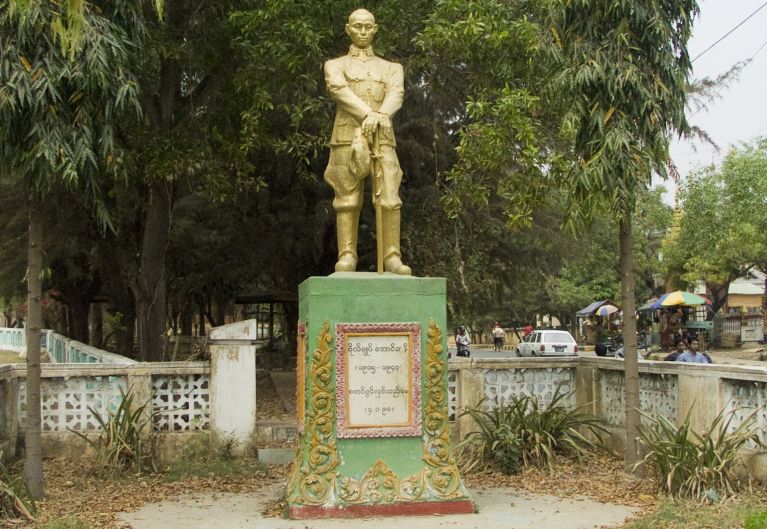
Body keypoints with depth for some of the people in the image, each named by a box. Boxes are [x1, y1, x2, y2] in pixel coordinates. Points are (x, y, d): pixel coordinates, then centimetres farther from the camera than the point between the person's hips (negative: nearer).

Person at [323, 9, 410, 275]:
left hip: (382, 136, 1)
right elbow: (339, 89, -6)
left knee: (389, 198, -11)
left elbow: (396, 94, 0)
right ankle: (347, 256, -2)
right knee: (348, 199, -4)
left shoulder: (391, 68, 22)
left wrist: (381, 115, -24)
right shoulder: (335, 65, 17)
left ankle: (392, 257, -10)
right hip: (347, 136, -1)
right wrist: (368, 114, -24)